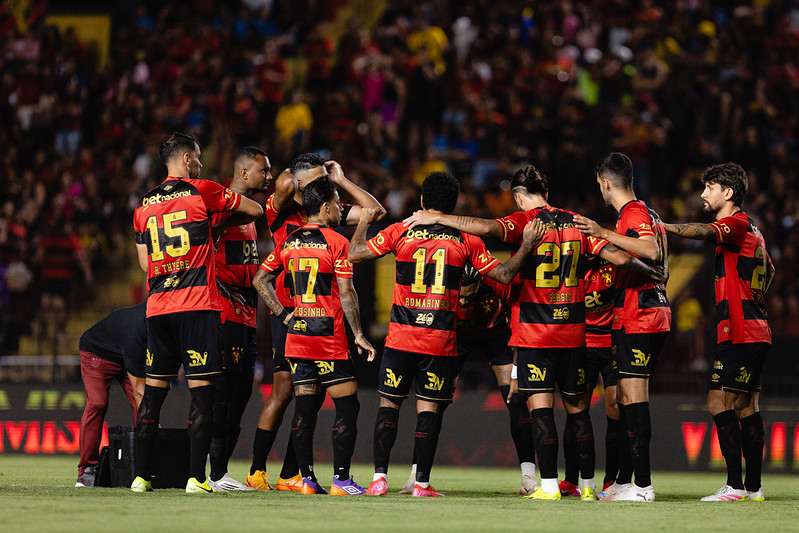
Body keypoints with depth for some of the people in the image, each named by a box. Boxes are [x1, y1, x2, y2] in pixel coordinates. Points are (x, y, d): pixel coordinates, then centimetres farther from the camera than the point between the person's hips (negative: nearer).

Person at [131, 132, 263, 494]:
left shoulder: (144, 206, 12)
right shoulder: (203, 192, -1)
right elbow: (256, 211, 8)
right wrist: (219, 227, 24)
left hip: (157, 307, 5)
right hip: (198, 306, -5)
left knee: (153, 393, 8)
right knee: (201, 392, -3)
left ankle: (141, 476, 6)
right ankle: (196, 477, -9)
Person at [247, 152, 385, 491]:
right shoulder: (282, 212, -3)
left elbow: (375, 211, 16)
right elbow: (285, 184, -24)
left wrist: (341, 181, 12)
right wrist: (291, 176, 0)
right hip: (290, 312, -6)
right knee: (283, 392, -7)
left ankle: (290, 475, 10)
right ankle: (257, 471, 1)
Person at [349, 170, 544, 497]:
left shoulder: (400, 232, 1)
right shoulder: (466, 240, 1)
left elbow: (354, 254, 6)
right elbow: (503, 274, 3)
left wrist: (363, 223, 23)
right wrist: (527, 245, 11)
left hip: (400, 337, 0)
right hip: (440, 341, 0)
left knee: (389, 403, 8)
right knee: (429, 408, 4)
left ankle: (380, 477, -1)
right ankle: (422, 483, 0)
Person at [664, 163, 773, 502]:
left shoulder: (738, 224, -10)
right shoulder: (750, 230, 20)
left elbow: (703, 232, -31)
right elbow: (768, 270, 33)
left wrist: (661, 227, -38)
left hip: (739, 332, -10)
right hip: (756, 331, 10)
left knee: (719, 403, -12)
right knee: (746, 407, 10)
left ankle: (735, 487, -16)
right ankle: (753, 487, 11)